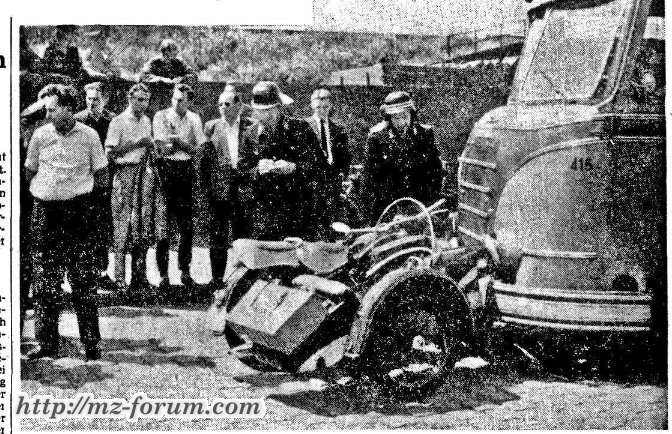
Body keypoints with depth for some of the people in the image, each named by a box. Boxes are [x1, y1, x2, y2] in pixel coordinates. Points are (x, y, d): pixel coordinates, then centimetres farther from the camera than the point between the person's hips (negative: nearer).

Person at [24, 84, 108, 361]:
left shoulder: (88, 136, -1)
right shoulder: (40, 135, 5)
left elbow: (101, 177, 6)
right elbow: (30, 171, 17)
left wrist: (78, 188, 5)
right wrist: (40, 192, 10)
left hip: (77, 210, -2)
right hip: (45, 211, 2)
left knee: (82, 278, -3)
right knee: (47, 279, 5)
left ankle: (91, 343, 3)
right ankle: (47, 343, 12)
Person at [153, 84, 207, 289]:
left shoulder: (194, 119, 11)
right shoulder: (161, 116, 1)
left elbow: (198, 149, 5)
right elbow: (162, 148, -8)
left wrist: (178, 141, -9)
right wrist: (185, 144, -6)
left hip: (187, 170, 3)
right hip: (166, 168, -3)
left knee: (186, 223, 3)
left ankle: (185, 270, 11)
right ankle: (163, 272, 0)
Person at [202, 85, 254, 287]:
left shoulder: (249, 126, 4)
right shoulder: (212, 127, 6)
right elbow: (205, 158, 7)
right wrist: (208, 183, 2)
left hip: (244, 187, 0)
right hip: (219, 188, 0)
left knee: (244, 234, 4)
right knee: (218, 235, 2)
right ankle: (217, 278, 8)